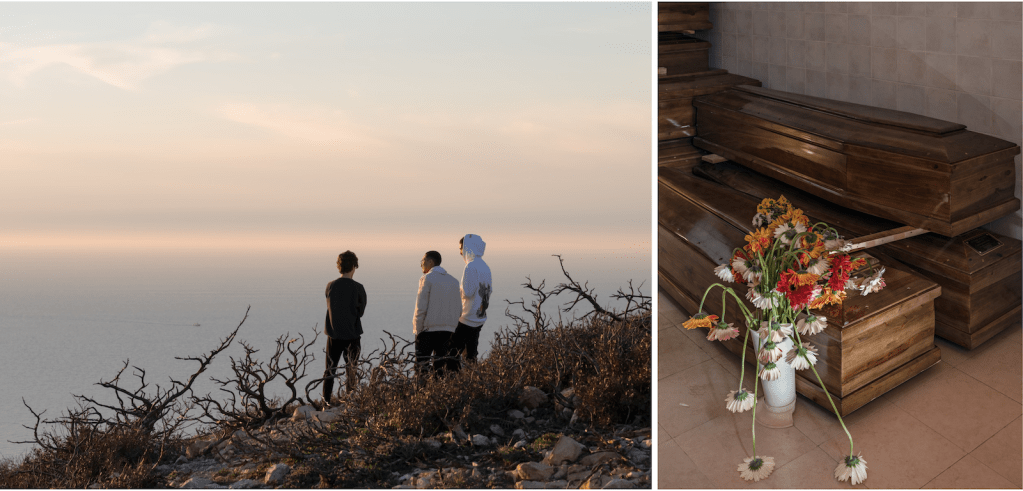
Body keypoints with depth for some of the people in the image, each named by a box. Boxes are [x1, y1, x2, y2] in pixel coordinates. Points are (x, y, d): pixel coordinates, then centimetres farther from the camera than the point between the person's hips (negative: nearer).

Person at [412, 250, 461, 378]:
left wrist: (417, 330, -5)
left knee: (422, 367, -1)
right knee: (440, 366, 9)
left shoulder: (427, 279, -7)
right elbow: (458, 309, 11)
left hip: (428, 329, -6)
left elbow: (421, 308, -11)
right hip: (447, 330, 6)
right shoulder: (453, 281, 11)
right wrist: (451, 324, 16)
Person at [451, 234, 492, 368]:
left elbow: (467, 292, -20)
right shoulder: (485, 267, 10)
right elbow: (489, 290, 16)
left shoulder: (471, 267, -17)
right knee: (471, 353, 13)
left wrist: (458, 285, -2)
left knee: (454, 348, -4)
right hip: (480, 318, 9)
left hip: (468, 319, -8)